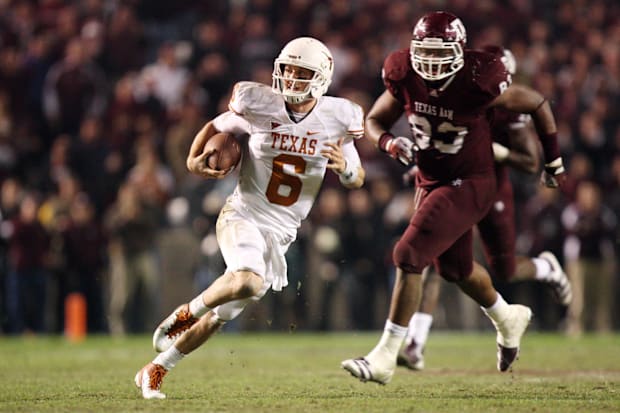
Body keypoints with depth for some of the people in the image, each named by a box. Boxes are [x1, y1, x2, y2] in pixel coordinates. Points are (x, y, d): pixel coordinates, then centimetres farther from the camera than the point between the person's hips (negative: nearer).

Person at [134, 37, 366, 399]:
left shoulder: (337, 119, -4)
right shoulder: (260, 106, -8)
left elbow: (358, 179, 6)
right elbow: (216, 127, 10)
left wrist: (345, 167, -17)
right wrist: (194, 158, -8)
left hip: (280, 233, 3)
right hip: (244, 216, -3)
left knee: (223, 314, 4)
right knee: (248, 283, -34)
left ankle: (156, 370, 20)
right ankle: (188, 312, -5)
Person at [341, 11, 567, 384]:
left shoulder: (478, 83, -24)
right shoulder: (406, 79, -12)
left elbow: (538, 104, -9)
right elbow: (375, 120, 3)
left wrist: (554, 161, 2)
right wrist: (389, 143, -21)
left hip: (469, 185, -7)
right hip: (431, 182, 7)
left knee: (409, 257, -17)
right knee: (454, 267, 23)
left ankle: (384, 359, -11)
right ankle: (508, 318, 53)